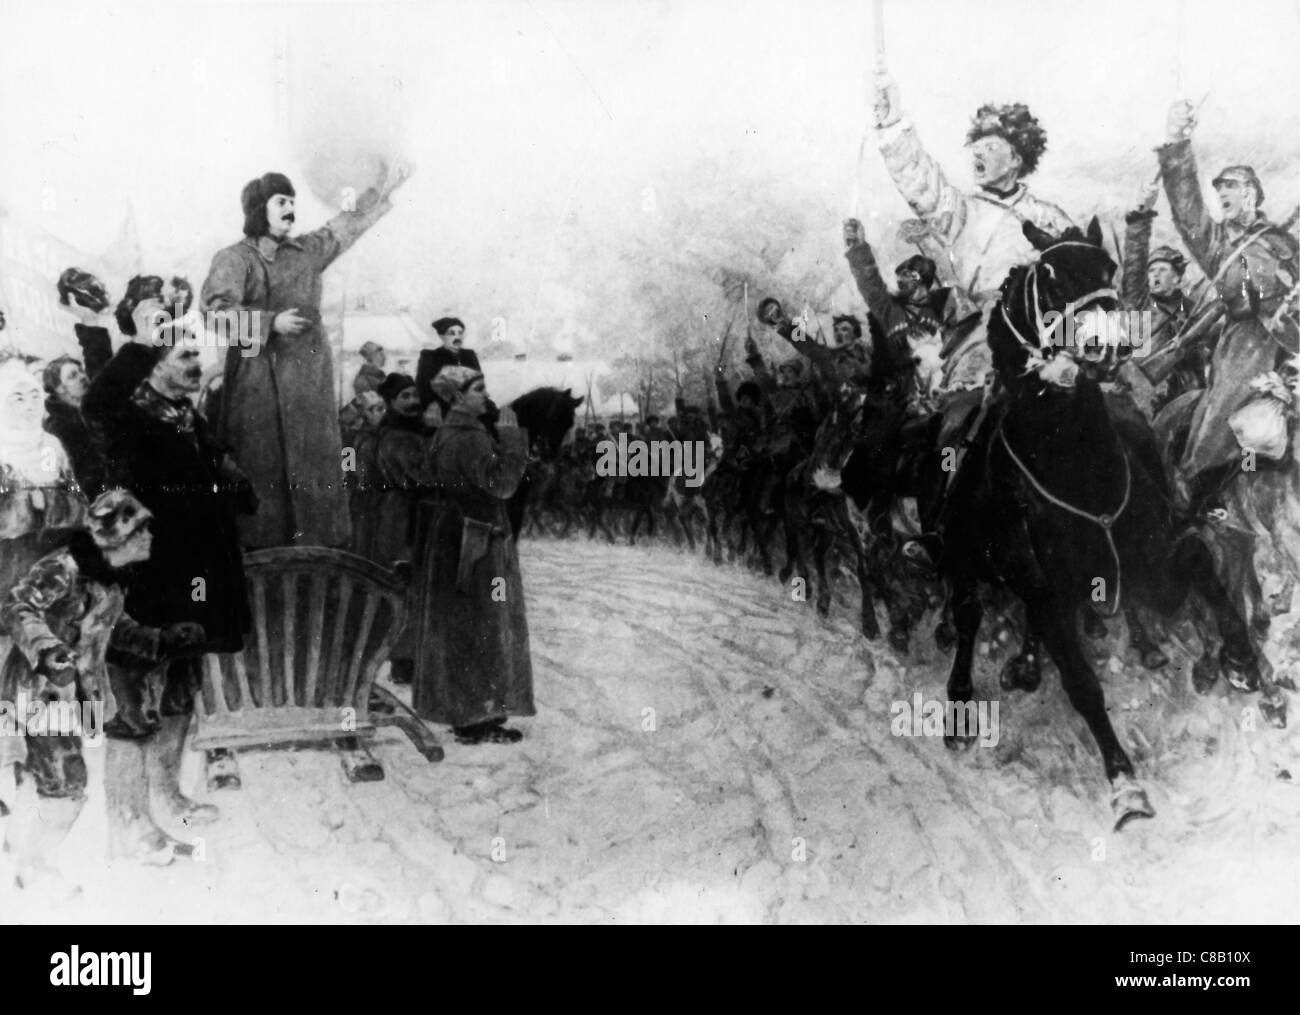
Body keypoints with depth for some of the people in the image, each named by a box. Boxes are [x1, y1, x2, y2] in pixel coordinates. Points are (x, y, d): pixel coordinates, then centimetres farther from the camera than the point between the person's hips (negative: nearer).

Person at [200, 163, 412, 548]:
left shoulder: (307, 250, 15)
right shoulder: (234, 259, -2)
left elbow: (347, 226, 25)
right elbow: (215, 306, -15)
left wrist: (384, 189, 26)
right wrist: (272, 321, -18)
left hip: (308, 377, 6)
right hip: (258, 380, -6)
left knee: (313, 463, 5)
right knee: (262, 465, -6)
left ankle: (314, 546, 10)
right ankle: (256, 548, -1)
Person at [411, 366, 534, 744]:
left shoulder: (445, 433, 10)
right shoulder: (469, 438, -21)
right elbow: (500, 482, -27)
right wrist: (510, 436, -21)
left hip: (447, 537, 10)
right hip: (477, 544, -10)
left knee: (453, 628, 16)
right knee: (478, 628, -2)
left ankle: (461, 711, 26)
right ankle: (476, 720, 5)